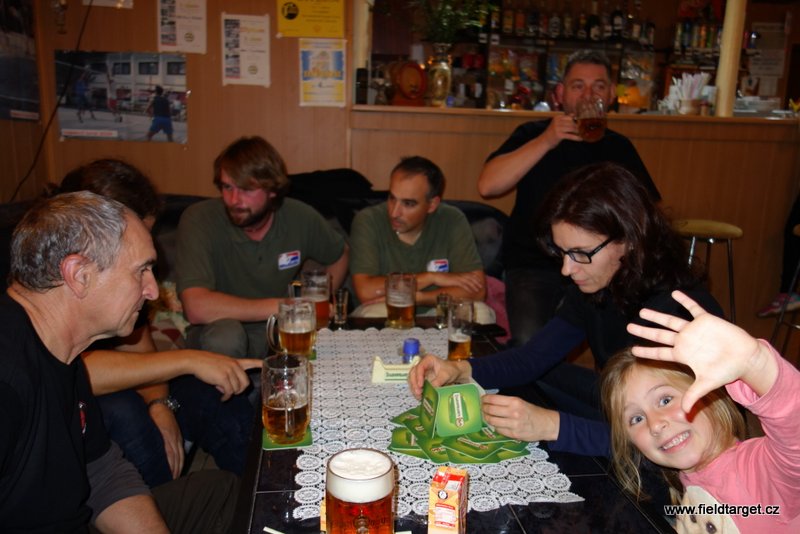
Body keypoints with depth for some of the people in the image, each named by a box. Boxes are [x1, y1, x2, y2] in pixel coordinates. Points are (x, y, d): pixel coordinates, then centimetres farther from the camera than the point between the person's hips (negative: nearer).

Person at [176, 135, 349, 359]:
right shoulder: (198, 220, -20)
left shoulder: (300, 217, -8)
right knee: (226, 332, -36)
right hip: (216, 334, -2)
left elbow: (340, 255, 14)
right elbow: (197, 308, -32)